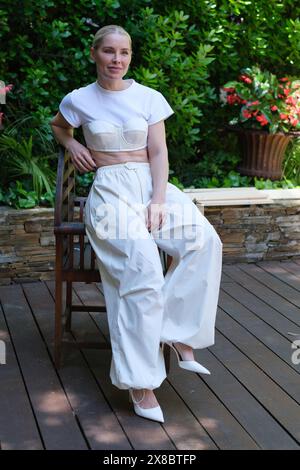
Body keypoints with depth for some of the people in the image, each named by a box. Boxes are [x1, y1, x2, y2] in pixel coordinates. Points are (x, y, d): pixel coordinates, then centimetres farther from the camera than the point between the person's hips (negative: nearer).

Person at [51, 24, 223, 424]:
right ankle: (139, 381, -27)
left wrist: (158, 202, -12)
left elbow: (158, 153, 3)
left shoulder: (150, 98, 7)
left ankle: (178, 332, -17)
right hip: (110, 189, -3)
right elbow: (58, 126, 28)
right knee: (142, 265, -31)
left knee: (204, 240, -28)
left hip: (153, 184, 3)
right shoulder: (79, 100, 6)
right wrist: (72, 145, 6)